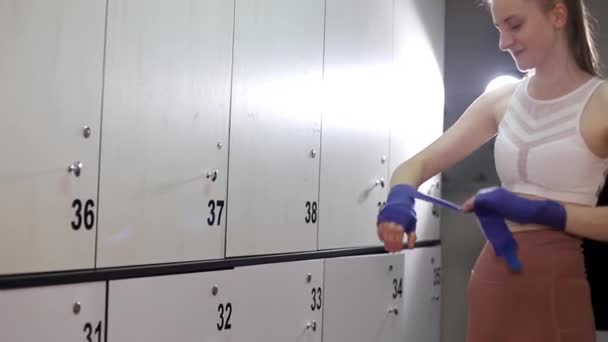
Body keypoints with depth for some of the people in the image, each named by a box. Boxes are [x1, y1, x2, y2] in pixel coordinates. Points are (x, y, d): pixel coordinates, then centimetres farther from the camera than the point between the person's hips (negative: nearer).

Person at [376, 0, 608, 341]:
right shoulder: (500, 102, 5)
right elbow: (417, 164, 3)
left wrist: (539, 211, -23)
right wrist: (400, 199, -17)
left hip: (553, 283, -5)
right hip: (491, 277, 5)